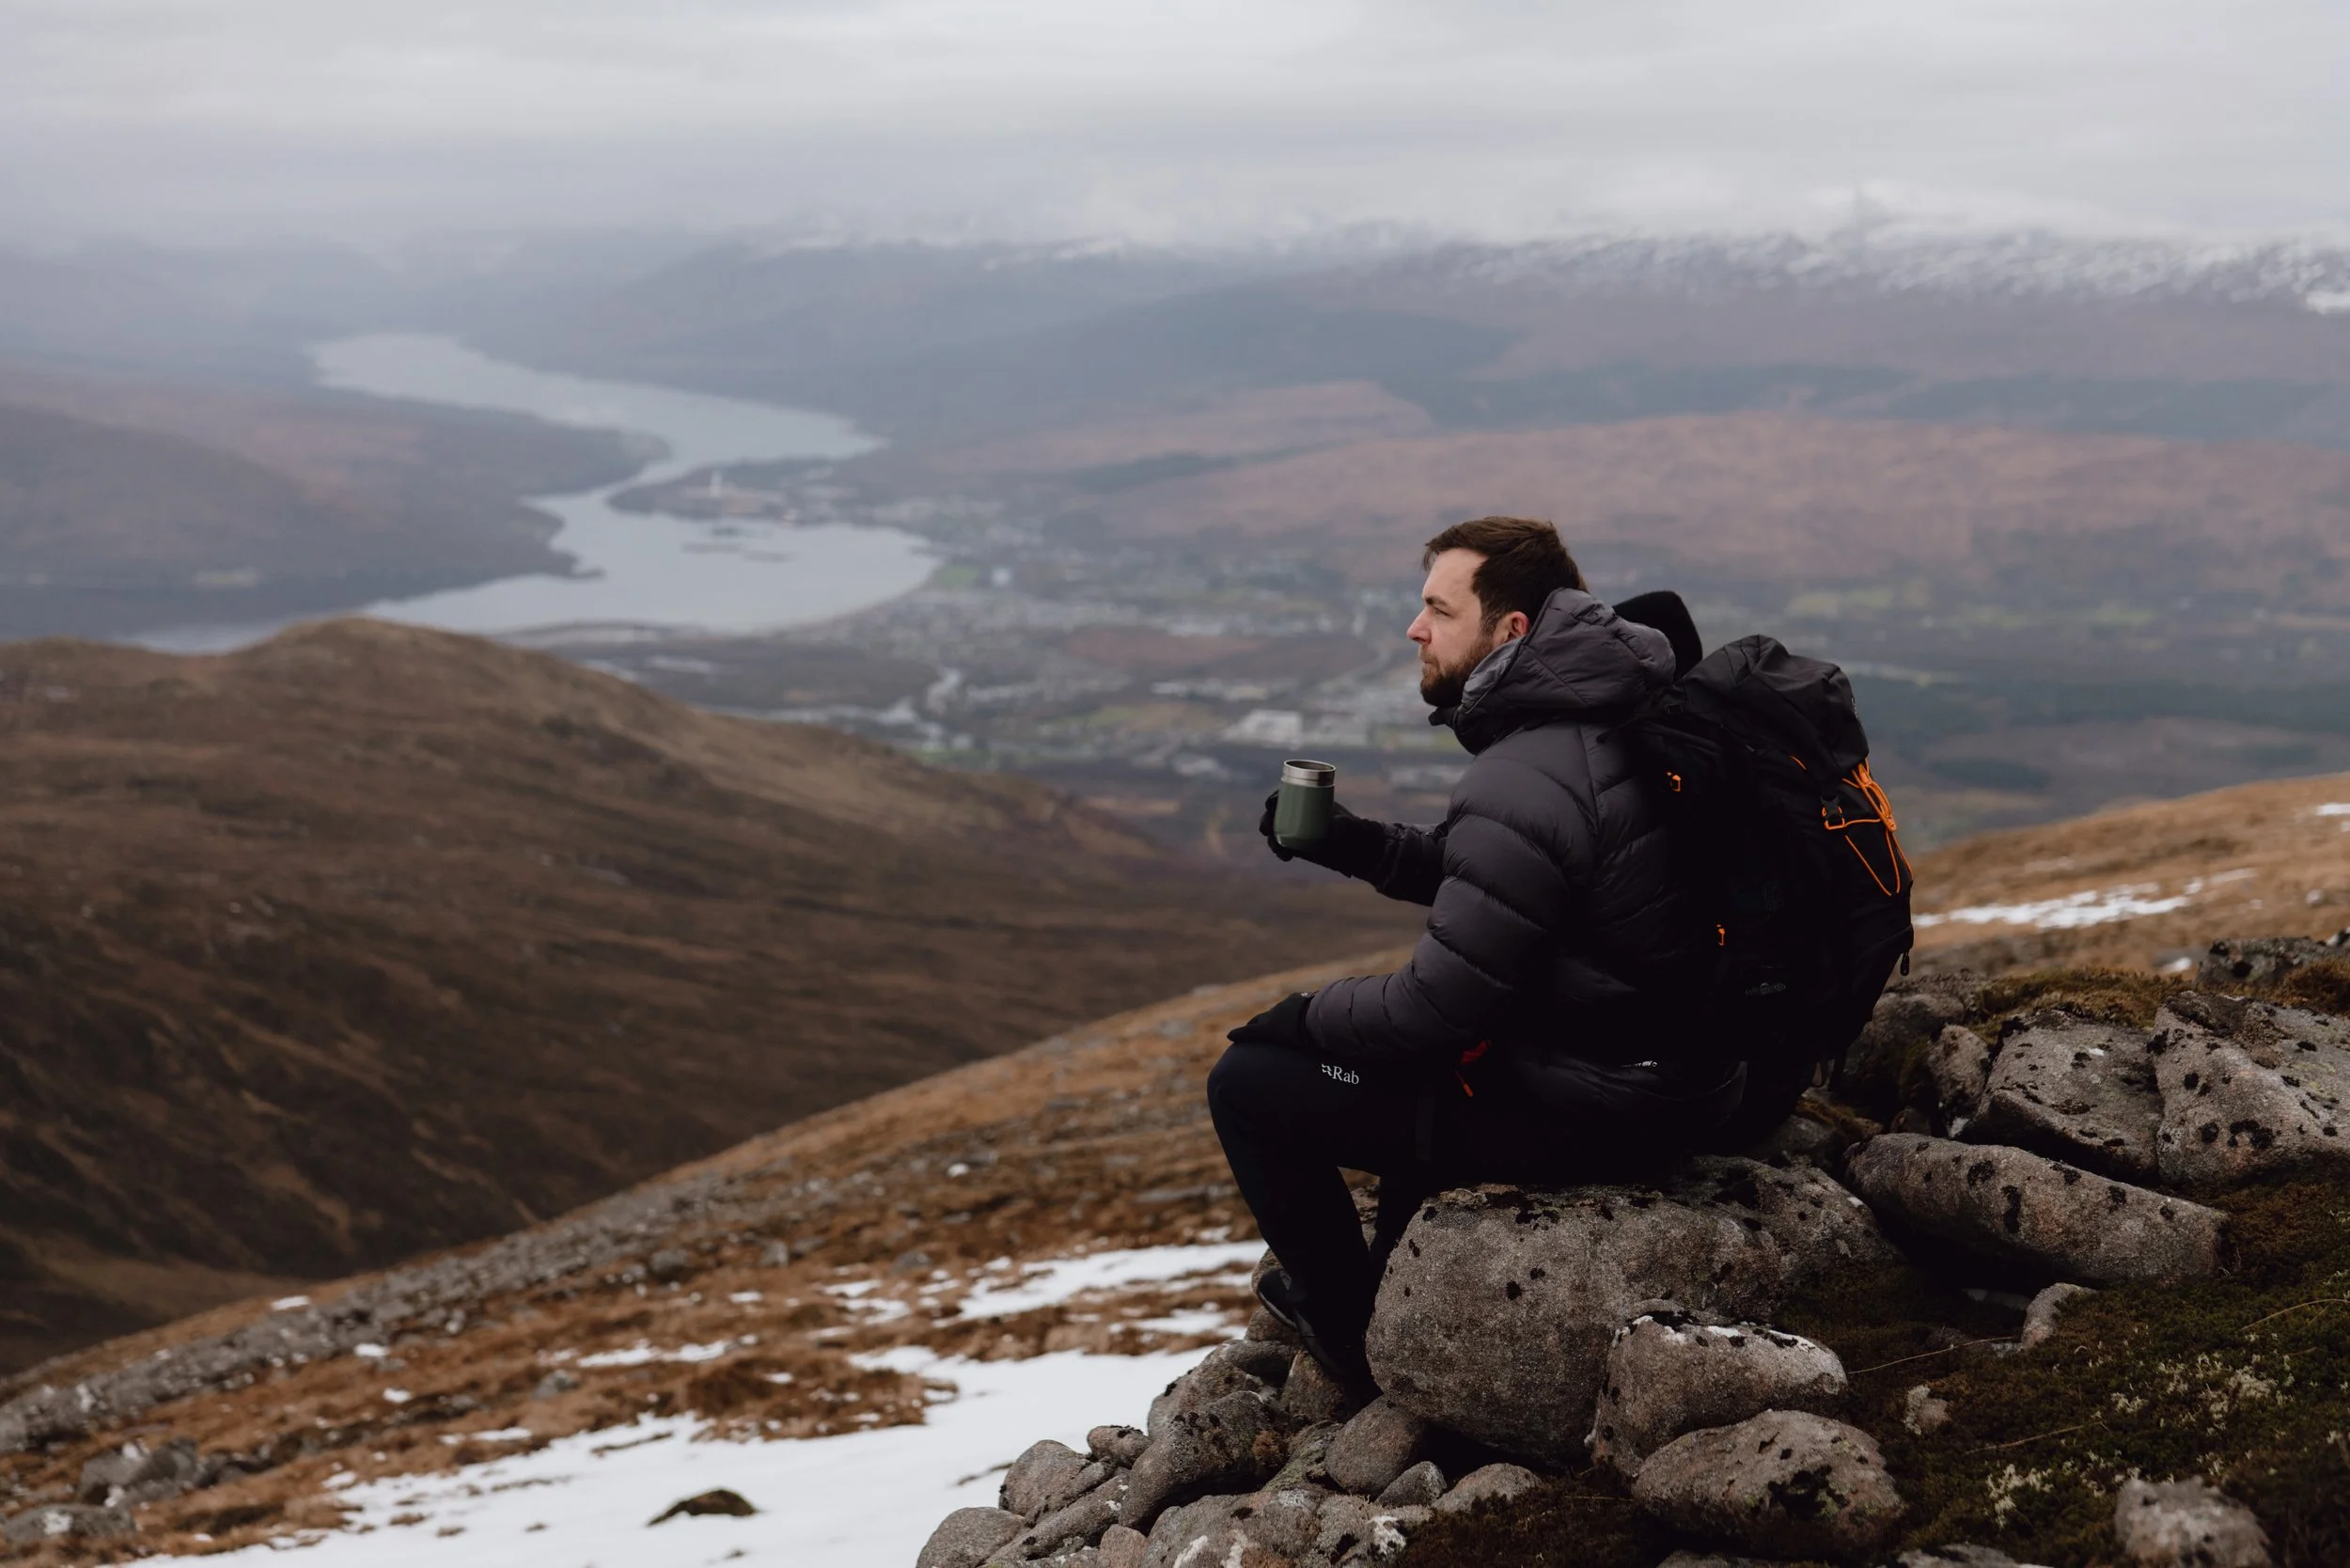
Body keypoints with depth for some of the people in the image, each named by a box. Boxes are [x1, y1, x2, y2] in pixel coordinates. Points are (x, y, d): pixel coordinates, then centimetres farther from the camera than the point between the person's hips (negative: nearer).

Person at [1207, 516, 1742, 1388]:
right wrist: (1361, 847, 8)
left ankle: (1359, 1338, 15)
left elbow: (1437, 1010, -22)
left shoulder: (1521, 783, -26)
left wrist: (1303, 1018, -4)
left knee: (1248, 1085, -2)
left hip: (1592, 1111, -10)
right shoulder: (1622, 715, 4)